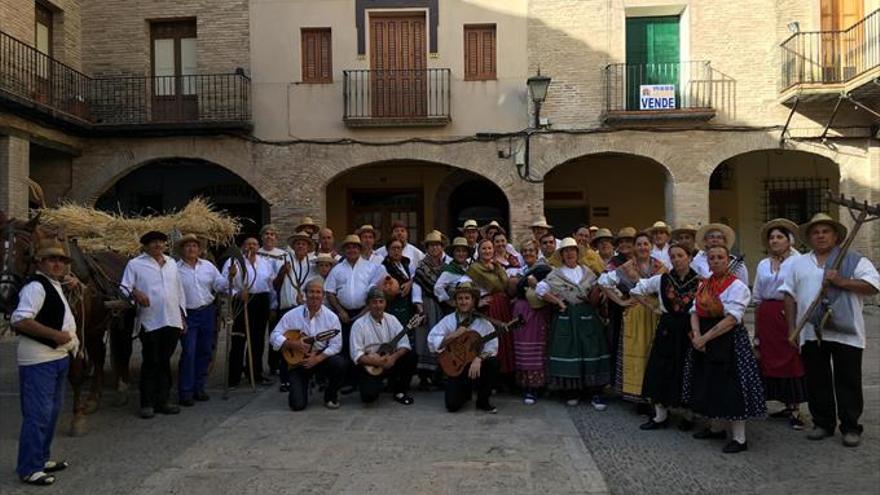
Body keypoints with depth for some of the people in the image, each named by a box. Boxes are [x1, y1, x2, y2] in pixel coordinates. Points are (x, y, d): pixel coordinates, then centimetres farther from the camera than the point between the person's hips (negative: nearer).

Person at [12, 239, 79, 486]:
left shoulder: (55, 285, 15)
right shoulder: (36, 286, -16)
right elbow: (20, 321, -25)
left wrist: (71, 340, 13)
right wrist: (57, 335, -24)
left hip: (58, 357, 10)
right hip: (38, 360, -10)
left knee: (52, 410, 18)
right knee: (38, 414, -5)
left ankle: (42, 459, 30)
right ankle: (29, 468, 5)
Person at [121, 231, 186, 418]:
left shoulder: (171, 263, 16)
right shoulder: (135, 264, 1)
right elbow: (124, 288, -5)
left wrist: (182, 314, 16)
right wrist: (135, 293, -26)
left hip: (172, 321, 5)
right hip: (150, 322, -4)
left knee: (165, 362, 11)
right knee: (151, 363, -1)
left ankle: (162, 400, 20)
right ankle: (147, 403, 9)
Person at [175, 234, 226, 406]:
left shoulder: (208, 266, 8)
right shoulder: (175, 269, -4)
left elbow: (219, 285, 7)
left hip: (208, 312, 5)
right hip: (188, 315, -4)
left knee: (205, 352, 9)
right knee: (188, 353, -7)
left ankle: (198, 388, 21)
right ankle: (185, 392, 0)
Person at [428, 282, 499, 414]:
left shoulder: (482, 321, -4)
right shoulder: (449, 320, -2)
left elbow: (492, 346, -15)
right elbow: (432, 342, -11)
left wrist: (479, 358, -31)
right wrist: (453, 335, -21)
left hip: (477, 363, 0)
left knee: (493, 362, -31)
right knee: (452, 405, -16)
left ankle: (483, 401, -5)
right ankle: (465, 391, 24)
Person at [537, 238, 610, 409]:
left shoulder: (587, 271, 13)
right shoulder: (556, 274, 4)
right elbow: (540, 289, -5)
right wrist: (558, 302, -8)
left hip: (587, 315, 2)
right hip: (566, 318, -2)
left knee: (591, 350, -2)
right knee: (568, 351, -2)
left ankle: (594, 392, 4)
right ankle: (571, 391, 10)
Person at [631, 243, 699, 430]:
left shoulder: (700, 281, -6)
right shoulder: (662, 279, 3)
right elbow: (636, 290, 12)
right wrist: (653, 308, 6)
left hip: (689, 330, -3)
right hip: (667, 329, 3)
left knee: (688, 372, 4)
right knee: (661, 370, 4)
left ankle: (688, 416, 21)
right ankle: (660, 415, 15)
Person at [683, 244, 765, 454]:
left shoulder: (737, 286, -10)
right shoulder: (704, 285, 11)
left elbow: (731, 319, -19)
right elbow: (695, 312, 7)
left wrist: (706, 337, -20)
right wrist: (696, 335, -12)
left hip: (728, 340, -7)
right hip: (704, 342, 7)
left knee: (730, 387, -7)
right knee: (708, 385, 13)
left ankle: (739, 438, 1)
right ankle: (714, 427, 29)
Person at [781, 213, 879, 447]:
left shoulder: (854, 260, 4)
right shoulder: (798, 264, 14)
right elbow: (790, 295, 12)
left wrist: (841, 281, -17)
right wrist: (792, 328, 6)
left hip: (845, 333, -3)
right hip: (811, 332, 3)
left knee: (848, 382, 3)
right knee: (817, 382, 10)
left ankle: (851, 428, 15)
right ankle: (822, 423, 22)